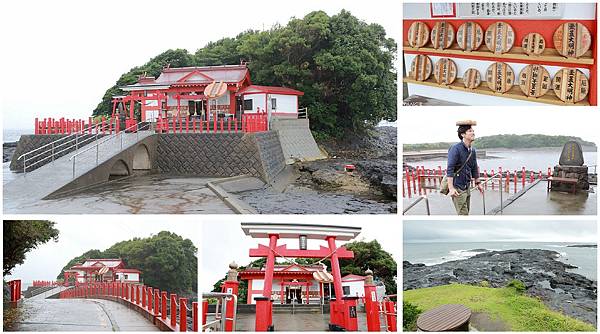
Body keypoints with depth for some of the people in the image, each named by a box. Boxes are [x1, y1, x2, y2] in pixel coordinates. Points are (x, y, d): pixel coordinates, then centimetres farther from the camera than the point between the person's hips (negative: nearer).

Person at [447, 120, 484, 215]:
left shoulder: (472, 150, 8)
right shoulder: (456, 148, -16)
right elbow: (450, 169, -21)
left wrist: (478, 183, 24)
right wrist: (451, 188, -27)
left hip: (467, 186, 8)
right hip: (457, 187, -8)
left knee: (466, 212, 15)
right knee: (463, 214, -9)